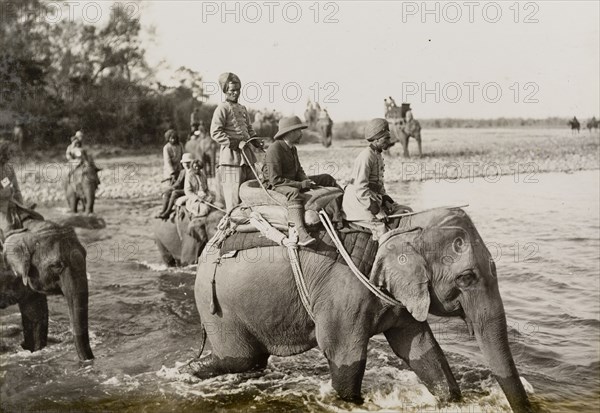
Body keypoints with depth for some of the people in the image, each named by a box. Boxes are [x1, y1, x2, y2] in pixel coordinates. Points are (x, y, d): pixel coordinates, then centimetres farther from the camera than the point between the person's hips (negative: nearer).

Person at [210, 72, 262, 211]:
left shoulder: (242, 108, 20)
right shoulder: (222, 108, -5)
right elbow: (215, 133, -14)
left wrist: (255, 140, 12)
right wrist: (235, 143, -21)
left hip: (246, 155, 8)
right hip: (231, 156, -8)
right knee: (234, 198, -9)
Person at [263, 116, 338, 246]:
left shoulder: (292, 148, 8)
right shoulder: (274, 149, -21)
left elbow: (299, 170, 19)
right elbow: (276, 179, -26)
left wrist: (306, 180, -5)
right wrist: (301, 184, -26)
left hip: (294, 182, 10)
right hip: (276, 185, -10)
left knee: (327, 179, 10)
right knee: (294, 192, -44)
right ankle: (301, 234, -60)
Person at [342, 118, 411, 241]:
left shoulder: (378, 155, 13)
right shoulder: (366, 157, -18)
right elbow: (360, 188, -23)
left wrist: (386, 201, 6)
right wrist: (377, 210, -23)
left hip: (373, 198, 10)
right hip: (357, 200, -10)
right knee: (380, 226, -28)